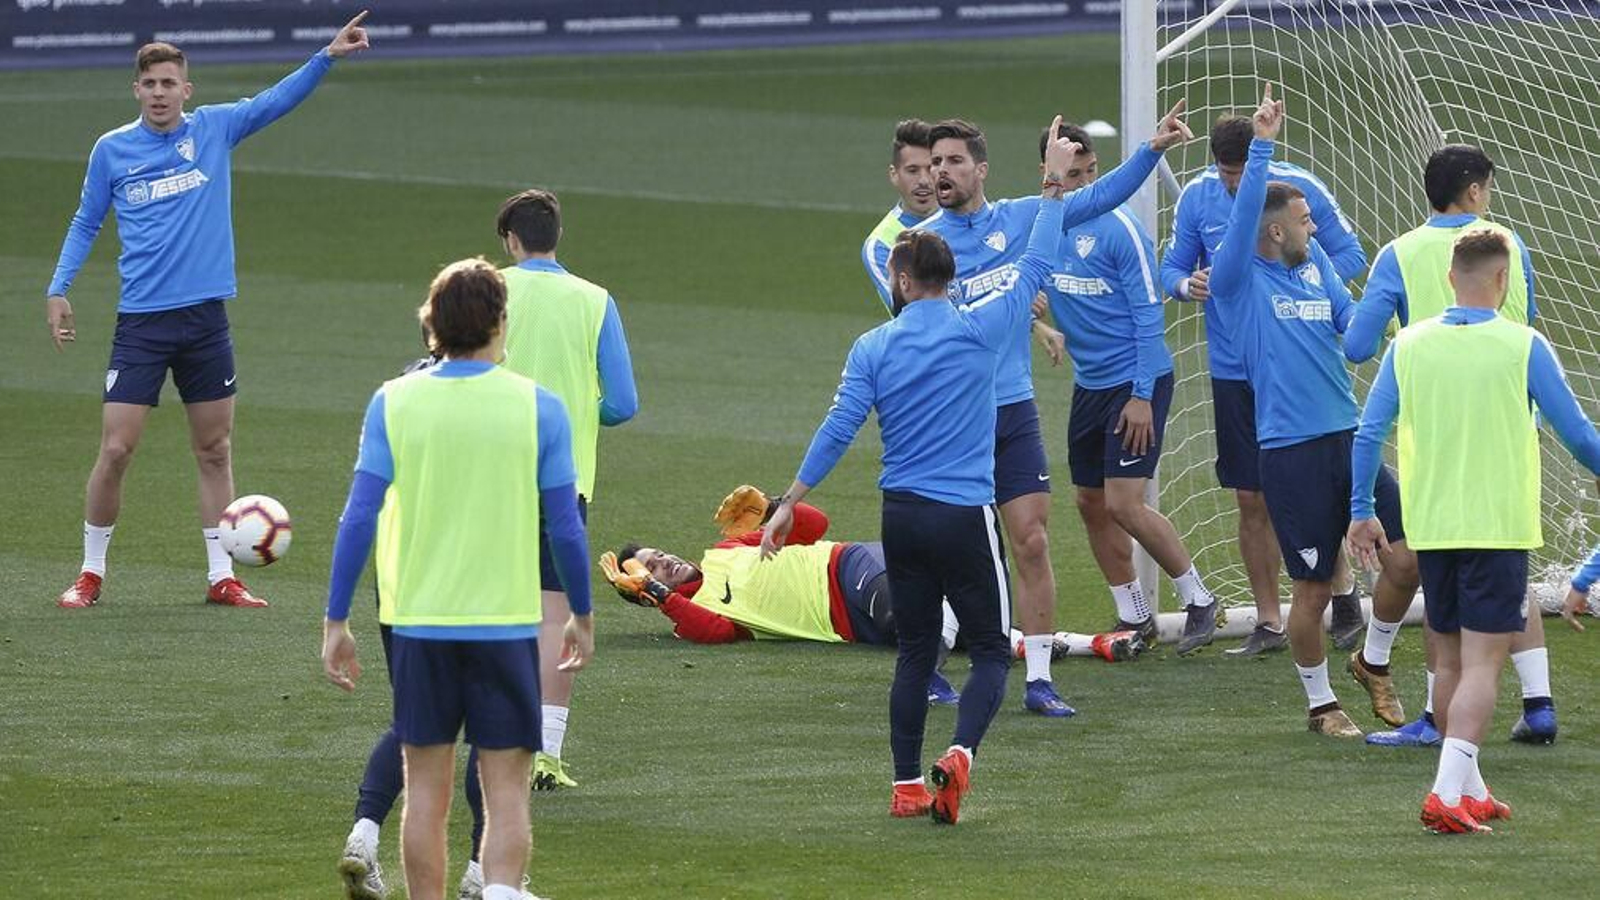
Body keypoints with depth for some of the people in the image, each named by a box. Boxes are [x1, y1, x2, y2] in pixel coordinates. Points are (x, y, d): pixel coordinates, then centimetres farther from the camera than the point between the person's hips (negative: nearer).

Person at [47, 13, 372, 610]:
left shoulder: (213, 129, 3)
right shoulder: (112, 150, 3)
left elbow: (278, 100, -3)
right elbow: (85, 224, 12)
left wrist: (329, 56, -16)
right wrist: (58, 290, 3)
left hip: (205, 315, 2)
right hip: (141, 320, -1)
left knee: (215, 452, 6)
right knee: (116, 450, -6)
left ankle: (221, 578, 13)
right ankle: (91, 574, 7)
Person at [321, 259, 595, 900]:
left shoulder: (393, 403, -2)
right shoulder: (537, 408, -4)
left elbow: (359, 518, -4)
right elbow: (566, 528, -1)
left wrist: (336, 621, 3)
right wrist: (582, 617, 13)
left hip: (418, 623, 1)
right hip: (506, 623, -1)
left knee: (425, 787, 11)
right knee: (505, 787, 2)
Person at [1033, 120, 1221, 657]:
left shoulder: (1118, 229, -14)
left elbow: (1148, 314, -13)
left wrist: (1142, 395, -17)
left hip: (1137, 380, -7)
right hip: (1089, 384, 7)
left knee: (1124, 503, -13)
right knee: (1091, 503, 9)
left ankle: (1199, 601, 2)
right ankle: (1133, 618, 22)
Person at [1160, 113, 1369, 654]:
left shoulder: (1301, 189, -8)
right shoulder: (1196, 197, -1)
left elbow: (1351, 255, -1)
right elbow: (1172, 267, 7)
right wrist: (1187, 284, -17)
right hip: (1233, 369, 2)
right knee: (1252, 501, 6)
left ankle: (1343, 592, 22)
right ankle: (1268, 622, 15)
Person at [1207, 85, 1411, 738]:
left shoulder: (1316, 266, 13)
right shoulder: (1239, 281, -6)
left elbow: (1357, 328, 12)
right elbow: (1244, 213, -21)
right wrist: (1263, 144, -28)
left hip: (1347, 438, 6)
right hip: (1289, 451, -6)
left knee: (1409, 558, 0)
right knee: (1313, 589, 1)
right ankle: (1320, 702, 19)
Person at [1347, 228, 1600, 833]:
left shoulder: (1409, 346, 1)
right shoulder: (1522, 346, -8)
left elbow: (1369, 433, 2)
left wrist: (1361, 511, 12)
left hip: (1430, 527, 4)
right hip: (1498, 527, -4)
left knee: (1449, 660, 15)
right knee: (1482, 664, -6)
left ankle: (1470, 791, 23)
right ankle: (1448, 792, -20)